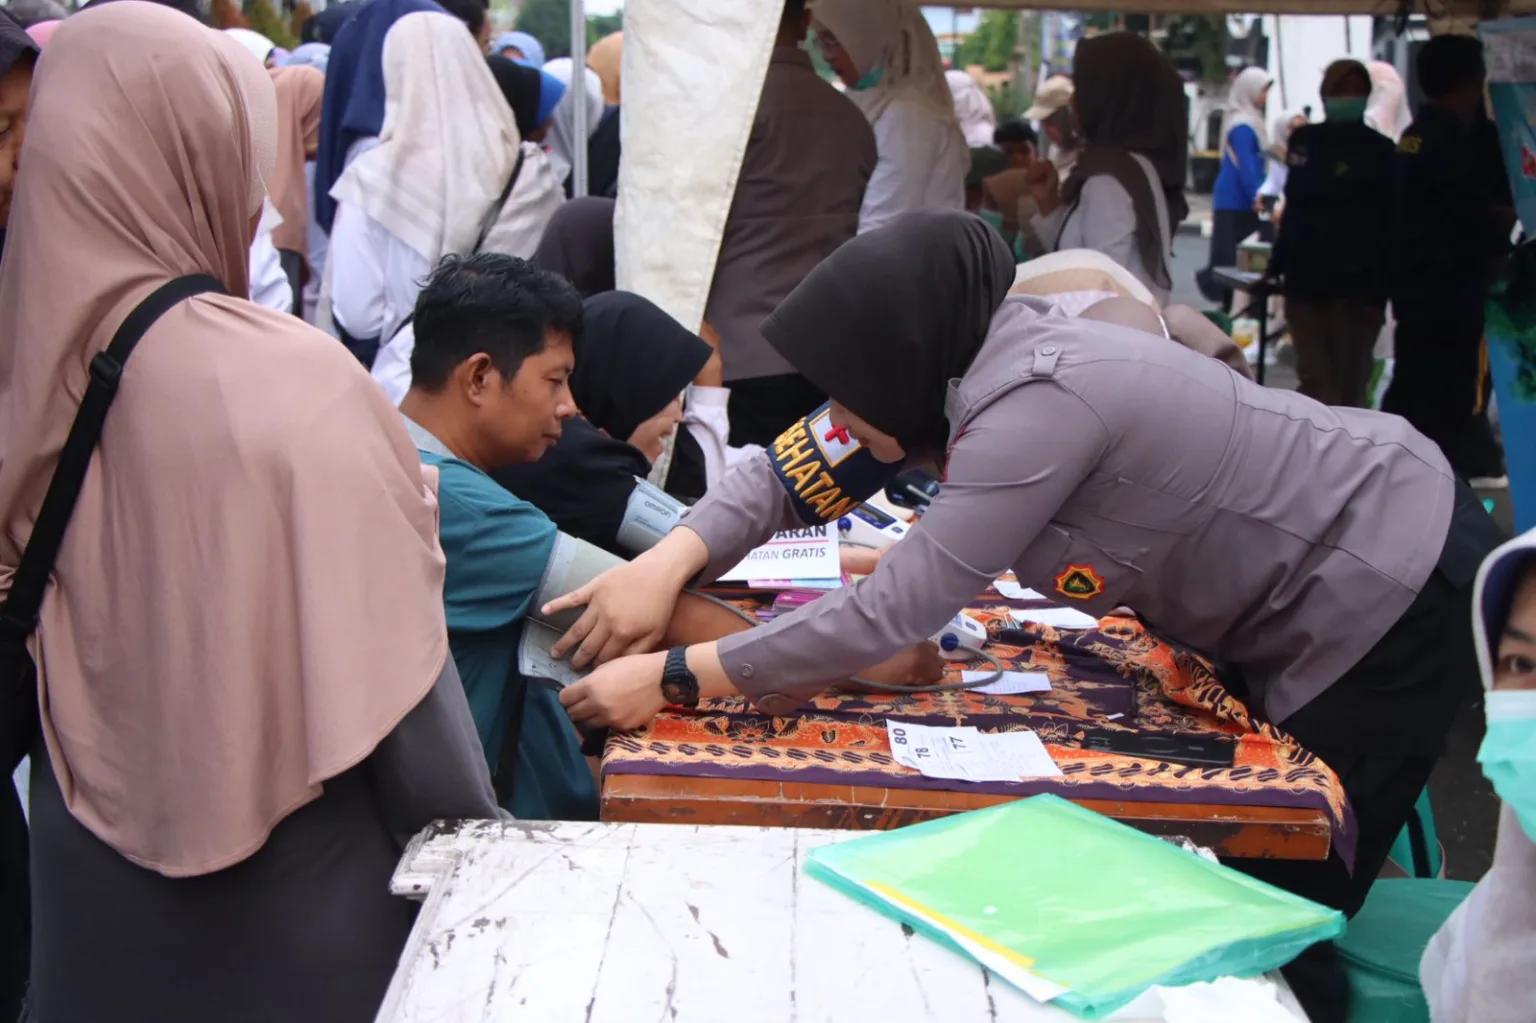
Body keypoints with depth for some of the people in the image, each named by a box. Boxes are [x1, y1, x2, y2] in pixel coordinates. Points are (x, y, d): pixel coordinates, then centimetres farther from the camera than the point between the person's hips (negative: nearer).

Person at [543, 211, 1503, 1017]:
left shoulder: (1039, 399, -33)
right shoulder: (976, 358, -6)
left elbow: (892, 611, -33)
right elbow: (793, 469, -2)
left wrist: (672, 677, -29)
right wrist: (670, 558, -19)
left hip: (1397, 589, -9)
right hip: (1305, 581, 9)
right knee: (1239, 862, 19)